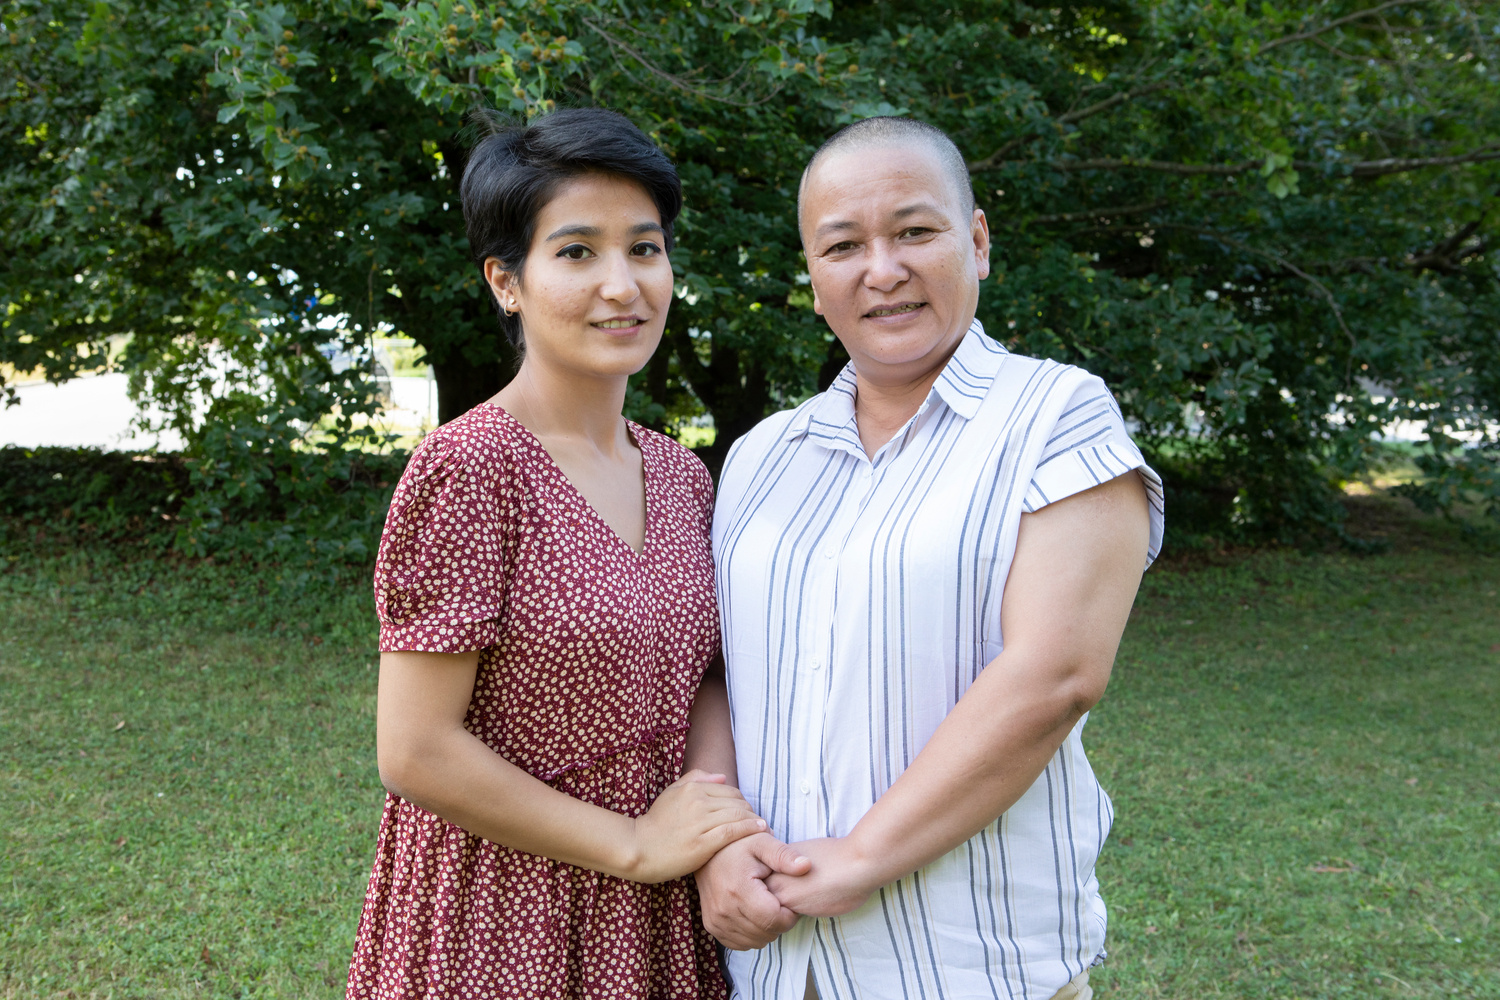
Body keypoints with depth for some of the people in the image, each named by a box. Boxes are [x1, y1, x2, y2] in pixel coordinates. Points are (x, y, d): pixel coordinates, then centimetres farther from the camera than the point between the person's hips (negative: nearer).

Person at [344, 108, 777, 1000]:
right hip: (501, 927, -6)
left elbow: (701, 677, 7)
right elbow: (416, 752, -19)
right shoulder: (469, 467, -17)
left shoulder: (682, 476, 3)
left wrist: (727, 846, -11)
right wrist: (633, 843, -14)